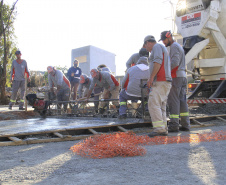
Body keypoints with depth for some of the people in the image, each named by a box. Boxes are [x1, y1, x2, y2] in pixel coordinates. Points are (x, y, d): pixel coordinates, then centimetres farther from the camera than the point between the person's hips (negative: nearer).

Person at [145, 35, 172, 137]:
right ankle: (164, 129, 5)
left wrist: (151, 78, -19)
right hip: (165, 83, 10)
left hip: (160, 82, -10)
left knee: (153, 104, -17)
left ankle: (159, 128, -23)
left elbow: (158, 62, -17)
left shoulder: (157, 46, -1)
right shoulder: (163, 49, 30)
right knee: (161, 106, 7)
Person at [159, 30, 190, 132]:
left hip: (176, 77, -10)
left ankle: (174, 125, -11)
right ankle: (185, 124, 7)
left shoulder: (174, 46, -6)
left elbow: (175, 62, -19)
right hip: (183, 76, 10)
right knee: (182, 100, 7)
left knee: (173, 101, -10)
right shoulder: (179, 46, 25)